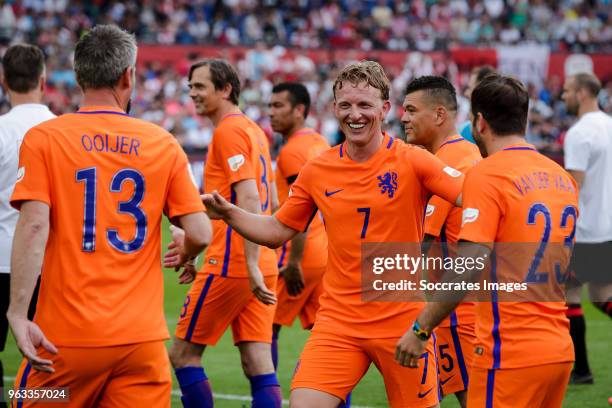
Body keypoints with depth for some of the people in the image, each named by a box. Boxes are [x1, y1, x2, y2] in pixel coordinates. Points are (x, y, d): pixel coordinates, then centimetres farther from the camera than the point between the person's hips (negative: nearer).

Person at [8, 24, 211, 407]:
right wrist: (182, 258, 24)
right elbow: (200, 234, 2)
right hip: (143, 334, 2)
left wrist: (18, 314, -13)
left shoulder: (43, 138, -2)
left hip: (68, 336, -1)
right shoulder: (163, 143, 5)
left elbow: (33, 228, -12)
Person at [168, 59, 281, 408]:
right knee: (259, 365, 4)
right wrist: (193, 243, 28)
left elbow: (249, 200, -20)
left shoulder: (229, 131, -10)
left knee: (183, 353, 3)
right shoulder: (253, 130, 17)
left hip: (232, 266, -8)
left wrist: (252, 265, -24)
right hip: (262, 267, 9)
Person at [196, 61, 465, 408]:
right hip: (338, 320, 2)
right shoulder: (317, 170, 4)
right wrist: (229, 213, -1)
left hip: (403, 321, -2)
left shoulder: (411, 161, -6)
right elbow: (277, 231, 13)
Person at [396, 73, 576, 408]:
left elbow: (468, 268, -18)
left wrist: (420, 330, -13)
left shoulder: (486, 175, -11)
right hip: (560, 350, 7)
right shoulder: (562, 177, 11)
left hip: (511, 353, -7)